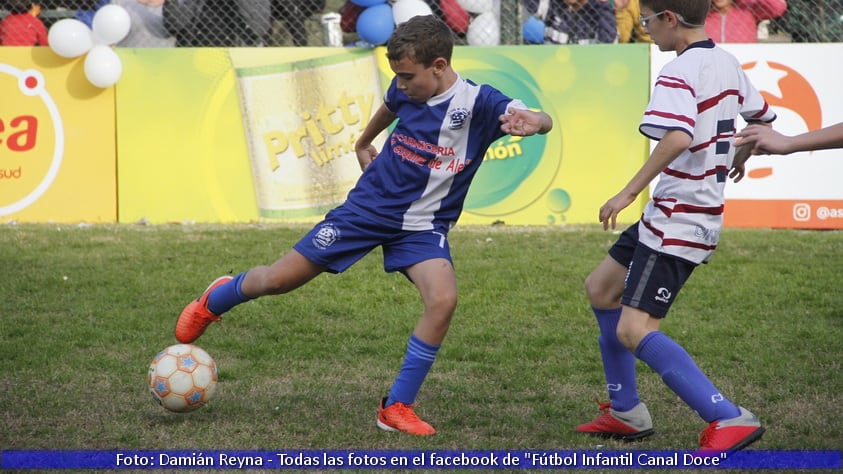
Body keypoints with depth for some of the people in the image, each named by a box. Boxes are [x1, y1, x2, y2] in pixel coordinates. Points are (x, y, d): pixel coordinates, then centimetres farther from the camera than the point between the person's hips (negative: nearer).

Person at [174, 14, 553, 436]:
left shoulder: (478, 101, -20)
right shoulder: (406, 90, -7)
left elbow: (542, 120, -34)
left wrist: (532, 123, -57)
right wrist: (362, 143, 35)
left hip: (423, 226, -2)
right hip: (368, 208, 2)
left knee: (443, 299, -29)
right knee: (277, 280, 4)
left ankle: (397, 409, -15)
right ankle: (214, 301, 39)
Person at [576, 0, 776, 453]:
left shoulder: (679, 73, -18)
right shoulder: (728, 64, 9)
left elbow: (679, 138, -36)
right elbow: (763, 116, 24)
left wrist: (629, 192, -31)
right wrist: (740, 155, 45)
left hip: (679, 223, -10)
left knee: (634, 331, -17)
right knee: (601, 288, 22)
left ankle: (729, 419, -22)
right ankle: (626, 411, 28)